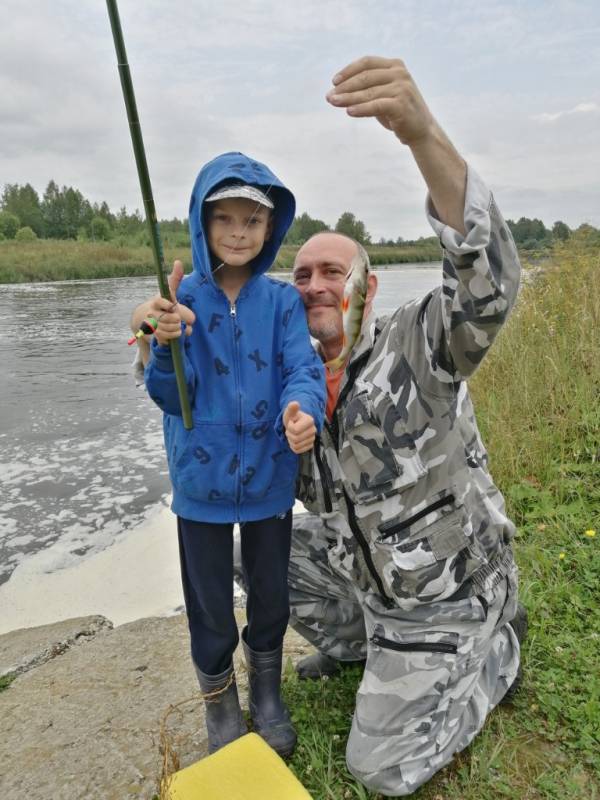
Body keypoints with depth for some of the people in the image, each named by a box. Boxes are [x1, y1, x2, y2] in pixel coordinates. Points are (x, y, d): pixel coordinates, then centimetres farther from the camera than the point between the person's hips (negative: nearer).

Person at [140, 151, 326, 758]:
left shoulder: (282, 300, -5)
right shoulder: (182, 298, -7)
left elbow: (303, 369, -15)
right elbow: (169, 395, -11)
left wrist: (303, 410, -38)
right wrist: (167, 344, -31)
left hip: (269, 476, 1)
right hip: (202, 479, -1)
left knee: (270, 594, 18)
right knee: (210, 605, 14)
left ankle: (267, 692, 47)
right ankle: (219, 702, 44)